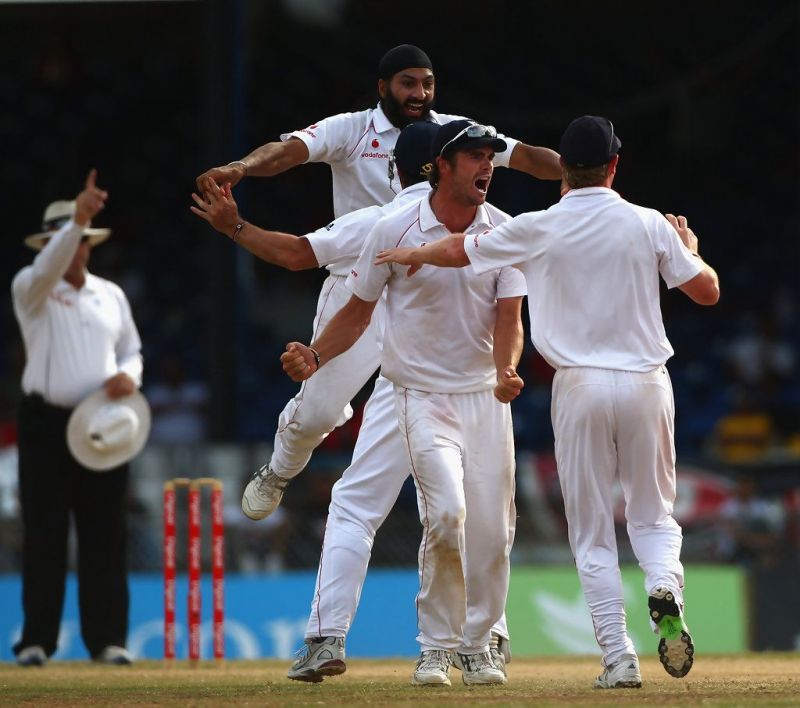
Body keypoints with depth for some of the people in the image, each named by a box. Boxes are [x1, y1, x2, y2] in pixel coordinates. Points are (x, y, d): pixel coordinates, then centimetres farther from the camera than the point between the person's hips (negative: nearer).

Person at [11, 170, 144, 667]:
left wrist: (130, 375, -4)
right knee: (44, 533, -4)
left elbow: (132, 351, 20)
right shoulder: (30, 289, 0)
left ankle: (107, 639, 4)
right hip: (47, 422, -3)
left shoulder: (111, 295, 15)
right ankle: (37, 640, -2)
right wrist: (77, 218, -37)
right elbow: (48, 270, -23)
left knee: (105, 535, 0)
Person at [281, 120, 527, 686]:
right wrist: (314, 358, -13)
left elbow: (509, 316, -7)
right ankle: (436, 645, -3)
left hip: (486, 395, 3)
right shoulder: (395, 231, -7)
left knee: (491, 529, 1)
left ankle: (477, 647, 19)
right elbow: (359, 311, 3)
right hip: (423, 395, -3)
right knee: (447, 512, -20)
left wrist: (507, 370, -27)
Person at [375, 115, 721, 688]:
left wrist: (412, 255, 33)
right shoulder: (650, 226, -1)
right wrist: (689, 248, 23)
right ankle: (664, 586, -18)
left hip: (580, 388, -1)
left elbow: (460, 249, 12)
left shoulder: (539, 230, -2)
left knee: (593, 534, 7)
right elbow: (707, 291, 2)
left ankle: (620, 658, -3)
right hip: (646, 384, 1)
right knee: (653, 516, 15)